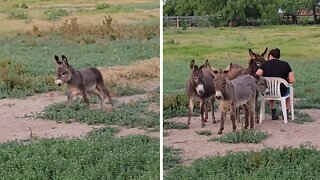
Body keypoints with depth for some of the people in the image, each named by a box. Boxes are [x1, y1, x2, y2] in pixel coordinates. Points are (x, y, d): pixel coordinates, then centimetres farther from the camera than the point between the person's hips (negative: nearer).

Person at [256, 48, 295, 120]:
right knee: (289, 90, 35)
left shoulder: (265, 64, -2)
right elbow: (292, 81, -9)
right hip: (282, 93, -1)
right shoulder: (285, 64, -2)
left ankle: (274, 113, 34)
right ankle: (286, 113, 33)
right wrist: (285, 80, 12)